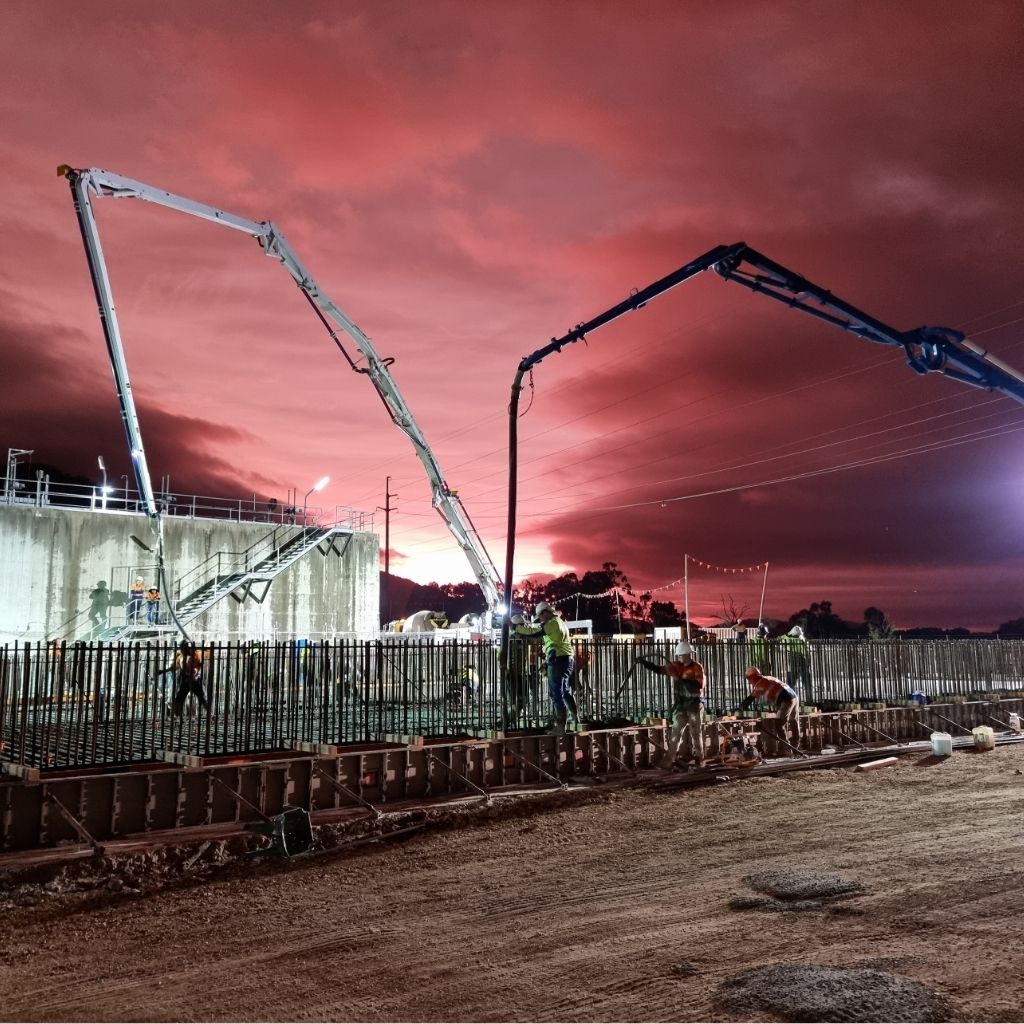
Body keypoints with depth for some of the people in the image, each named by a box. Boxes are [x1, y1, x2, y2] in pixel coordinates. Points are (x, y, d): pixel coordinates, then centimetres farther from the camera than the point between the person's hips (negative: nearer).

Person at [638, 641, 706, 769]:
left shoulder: (697, 667, -9)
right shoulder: (676, 666, 5)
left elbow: (699, 685, -21)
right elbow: (659, 669, 8)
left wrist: (684, 680, -30)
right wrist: (644, 662, -3)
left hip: (694, 704, -4)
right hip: (680, 705, 4)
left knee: (696, 732, 5)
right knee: (676, 732, 0)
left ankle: (698, 759, 16)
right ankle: (669, 761, -3)